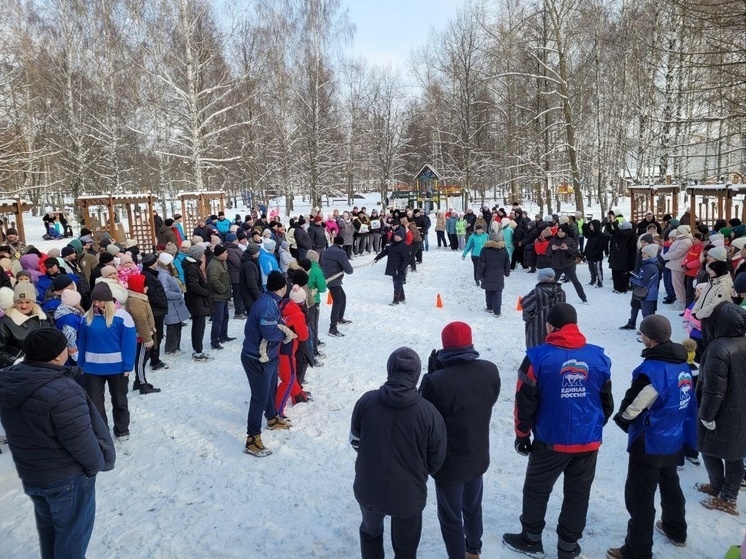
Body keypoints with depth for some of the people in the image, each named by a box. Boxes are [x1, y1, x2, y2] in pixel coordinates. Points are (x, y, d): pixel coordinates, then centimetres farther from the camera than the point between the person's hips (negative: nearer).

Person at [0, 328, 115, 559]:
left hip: (30, 473, 8)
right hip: (67, 477, -8)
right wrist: (98, 464, -7)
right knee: (72, 532, 13)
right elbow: (82, 443, -26)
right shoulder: (61, 391, -33)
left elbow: (22, 431, 7)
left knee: (48, 525, 28)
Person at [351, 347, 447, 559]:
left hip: (368, 489, 2)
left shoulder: (366, 401, -15)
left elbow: (355, 442, 1)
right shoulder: (429, 413, -20)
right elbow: (435, 462, -7)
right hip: (408, 495, -2)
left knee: (370, 532, 31)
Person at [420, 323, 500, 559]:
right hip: (478, 456, 6)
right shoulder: (490, 371, -13)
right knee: (473, 507, 29)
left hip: (450, 462, -6)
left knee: (450, 517, 16)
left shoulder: (437, 381, -31)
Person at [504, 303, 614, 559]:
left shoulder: (539, 357, -15)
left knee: (536, 490, 17)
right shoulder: (598, 358, -3)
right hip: (588, 442, 3)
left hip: (550, 441, -3)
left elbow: (525, 403, -11)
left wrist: (522, 435, 2)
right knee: (578, 494, 17)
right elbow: (607, 403, 7)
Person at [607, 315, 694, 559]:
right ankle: (676, 530, 48)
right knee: (670, 484, 28)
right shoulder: (682, 363, -2)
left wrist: (621, 419, -1)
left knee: (639, 496, 4)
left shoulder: (652, 369, -29)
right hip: (674, 440, 9)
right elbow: (681, 401, 11)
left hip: (650, 444, -9)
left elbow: (632, 406, -22)